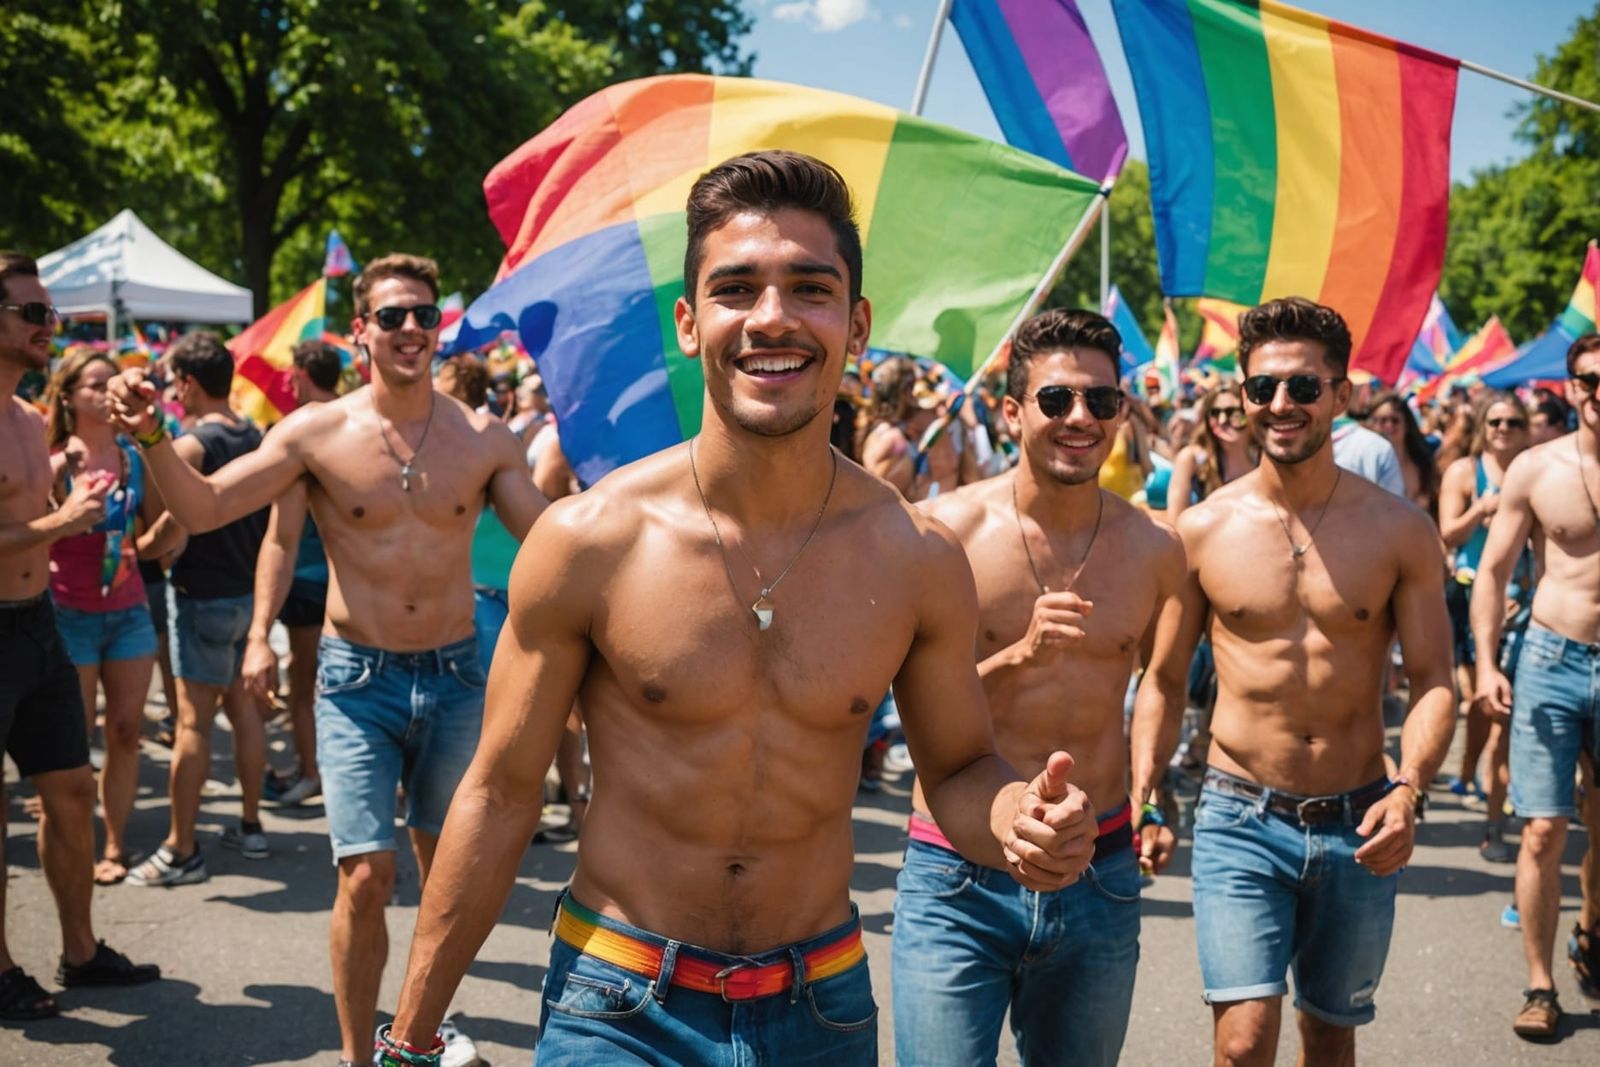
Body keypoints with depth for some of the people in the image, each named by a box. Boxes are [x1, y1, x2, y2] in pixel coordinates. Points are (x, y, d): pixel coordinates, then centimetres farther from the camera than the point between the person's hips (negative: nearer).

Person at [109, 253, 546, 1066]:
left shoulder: (483, 439, -1)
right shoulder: (319, 432, -5)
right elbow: (202, 508, -10)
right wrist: (152, 439, -25)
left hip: (454, 676, 2)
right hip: (358, 679, -2)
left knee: (447, 870, 15)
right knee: (365, 879, -7)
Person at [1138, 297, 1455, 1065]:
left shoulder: (1401, 530, -2)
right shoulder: (1202, 531, -3)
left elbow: (1432, 681, -1)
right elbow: (1163, 680, 4)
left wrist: (1408, 791, -18)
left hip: (1358, 828, 2)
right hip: (1241, 821, -1)